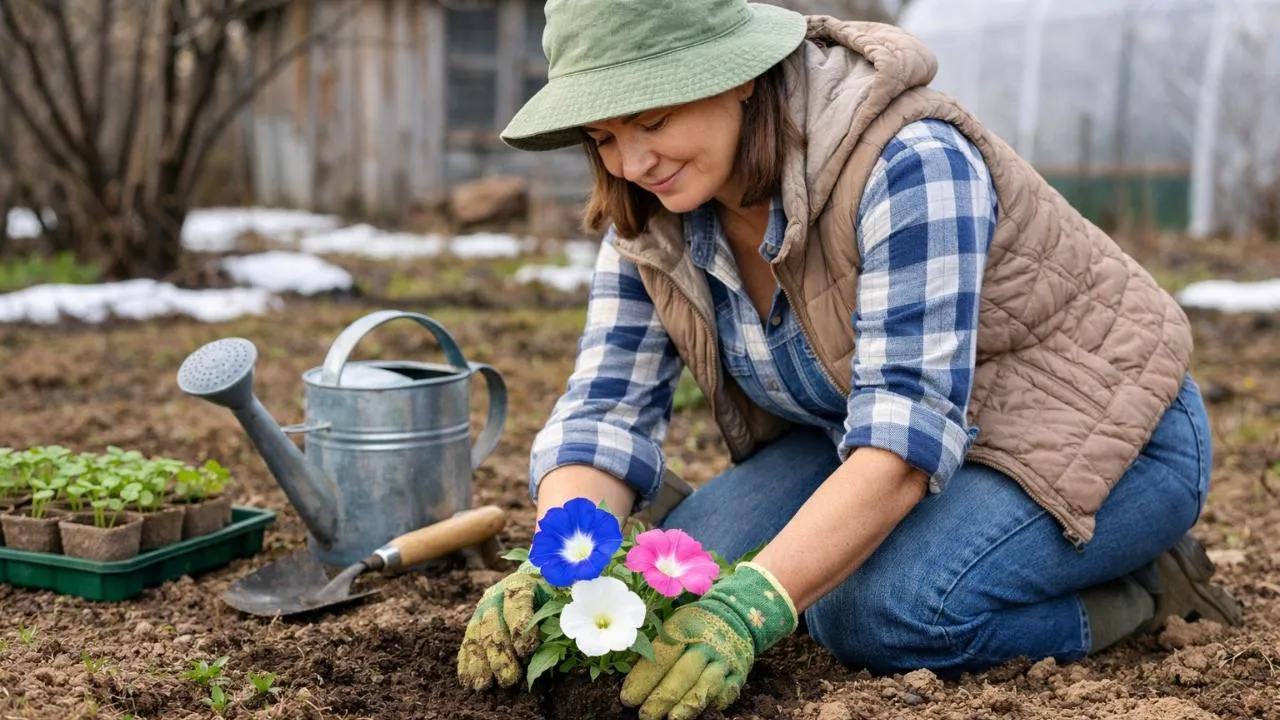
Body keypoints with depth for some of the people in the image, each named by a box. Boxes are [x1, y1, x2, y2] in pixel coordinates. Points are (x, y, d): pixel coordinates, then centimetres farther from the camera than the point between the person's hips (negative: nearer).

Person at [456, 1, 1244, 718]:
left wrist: (752, 609, -46)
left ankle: (1145, 587, -5)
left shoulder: (908, 162, -31)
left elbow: (908, 431, -36)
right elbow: (608, 406, -12)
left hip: (1103, 423, -7)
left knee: (879, 612, -32)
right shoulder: (650, 219, -9)